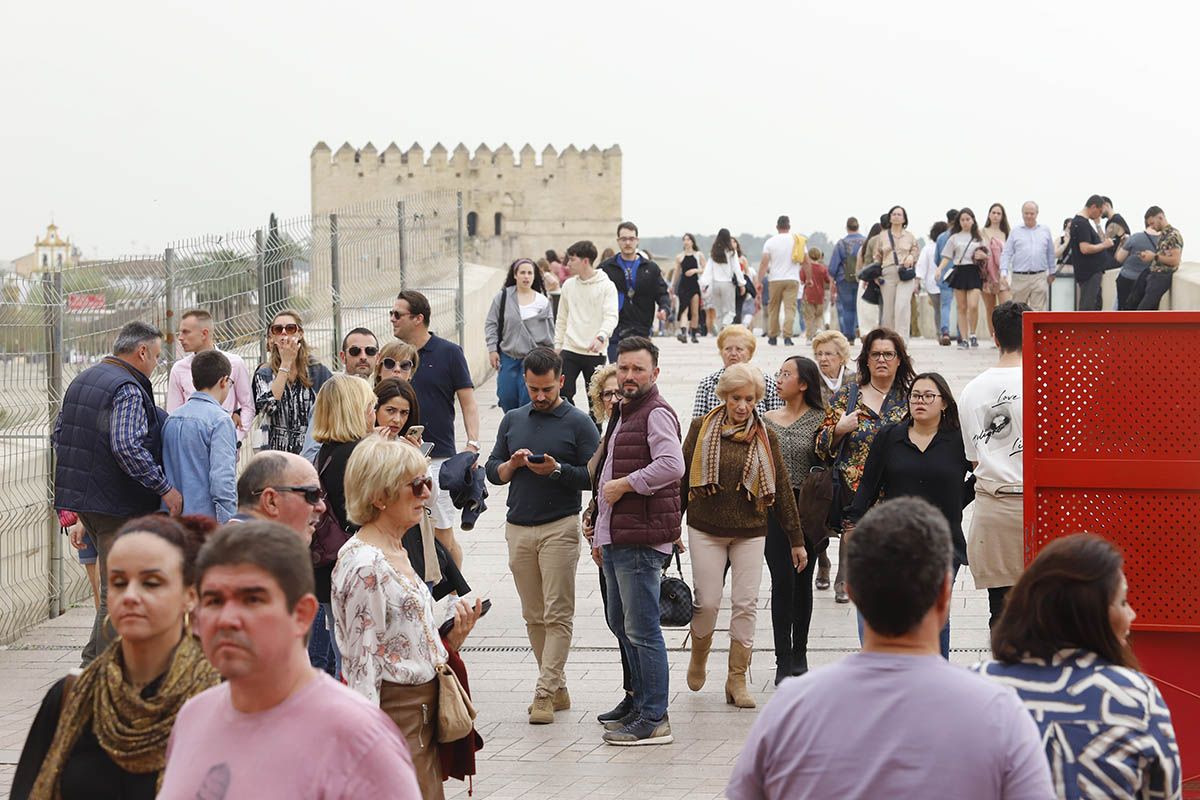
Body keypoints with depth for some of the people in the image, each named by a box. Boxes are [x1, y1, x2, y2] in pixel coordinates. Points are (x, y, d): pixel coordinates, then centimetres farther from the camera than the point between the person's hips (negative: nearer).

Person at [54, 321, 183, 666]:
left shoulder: (81, 380, 14)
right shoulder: (129, 390, -16)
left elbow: (59, 433, 22)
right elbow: (127, 447, -27)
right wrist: (165, 487, -22)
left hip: (83, 497, 9)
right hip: (117, 503, -9)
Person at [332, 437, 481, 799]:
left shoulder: (397, 551, 12)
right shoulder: (364, 565, -18)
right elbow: (363, 661, -19)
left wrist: (452, 637, 6)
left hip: (422, 710, 10)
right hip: (394, 712, -10)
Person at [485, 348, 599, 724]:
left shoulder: (578, 423, -1)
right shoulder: (513, 421, 14)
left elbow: (594, 476, -6)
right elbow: (492, 472, 15)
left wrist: (557, 469, -18)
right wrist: (513, 464, -4)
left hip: (559, 527, -5)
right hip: (518, 527, 5)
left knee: (558, 615, -7)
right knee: (534, 617, 7)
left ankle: (545, 693, -6)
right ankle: (558, 688, 15)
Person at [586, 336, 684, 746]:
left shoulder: (657, 413, -11)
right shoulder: (623, 414, 21)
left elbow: (671, 465, -28)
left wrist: (623, 485, -18)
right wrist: (600, 533, 26)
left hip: (641, 538, -10)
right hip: (615, 538, 10)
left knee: (642, 630, -6)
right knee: (620, 623, 18)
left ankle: (654, 719, 0)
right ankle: (642, 700, 30)